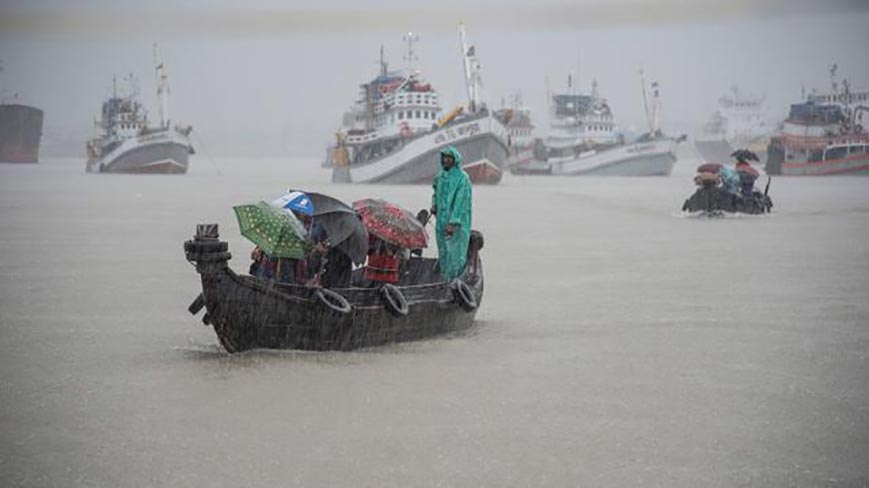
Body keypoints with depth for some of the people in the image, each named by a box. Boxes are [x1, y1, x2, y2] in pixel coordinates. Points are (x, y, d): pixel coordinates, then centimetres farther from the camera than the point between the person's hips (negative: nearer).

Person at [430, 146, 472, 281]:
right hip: (441, 221, 7)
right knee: (443, 253, 10)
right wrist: (434, 206, 6)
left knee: (455, 254, -8)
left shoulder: (462, 178, -12)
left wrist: (453, 222, -23)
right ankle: (446, 282, 18)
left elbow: (460, 200, -17)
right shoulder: (440, 175, 10)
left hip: (457, 223, -7)